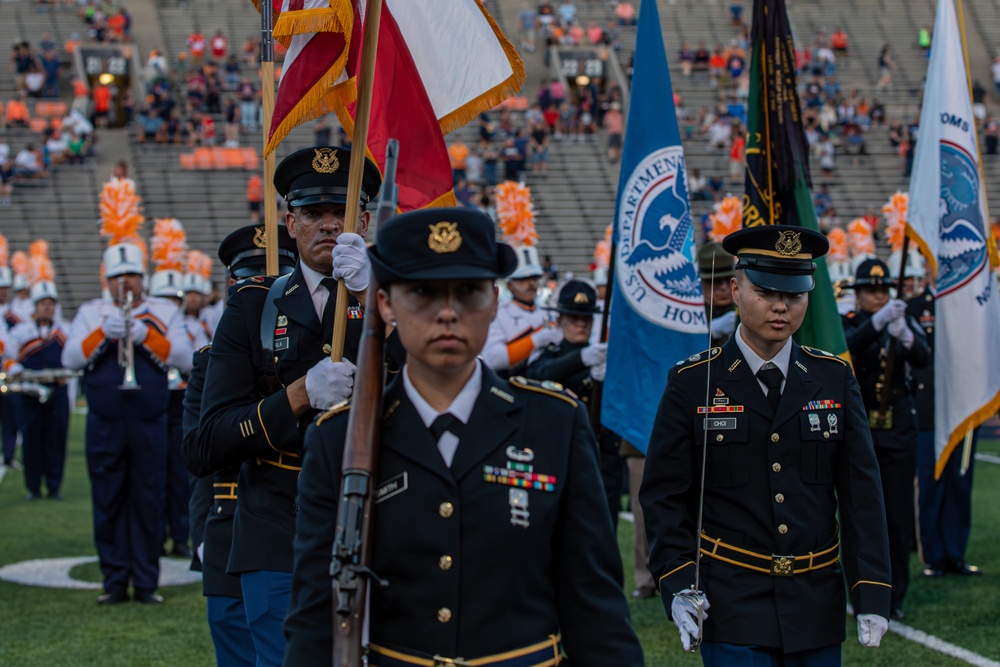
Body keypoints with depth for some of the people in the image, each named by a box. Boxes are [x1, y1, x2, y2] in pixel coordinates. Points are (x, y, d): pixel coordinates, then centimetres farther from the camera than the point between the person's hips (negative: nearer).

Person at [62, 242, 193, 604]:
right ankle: (115, 581, 10)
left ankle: (146, 582, 8)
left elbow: (184, 358, -5)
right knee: (108, 504, 2)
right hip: (104, 426, 0)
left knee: (148, 504, 2)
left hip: (150, 425, 0)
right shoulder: (90, 313, 9)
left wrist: (145, 335, -17)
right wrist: (103, 333, -17)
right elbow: (70, 359, -3)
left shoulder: (164, 312, 8)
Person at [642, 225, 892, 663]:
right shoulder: (692, 383, -2)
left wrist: (872, 594, -4)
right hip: (732, 608, -3)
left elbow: (861, 492, 3)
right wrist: (677, 584, -11)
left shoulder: (834, 379, 5)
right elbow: (665, 493, 0)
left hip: (817, 610, 3)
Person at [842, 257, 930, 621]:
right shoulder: (847, 325, 1)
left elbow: (924, 358, -13)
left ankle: (895, 596, 10)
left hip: (899, 431, 2)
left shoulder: (905, 321, 6)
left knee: (900, 515, 1)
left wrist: (904, 335, -35)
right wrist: (878, 321, -40)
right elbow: (848, 346, -23)